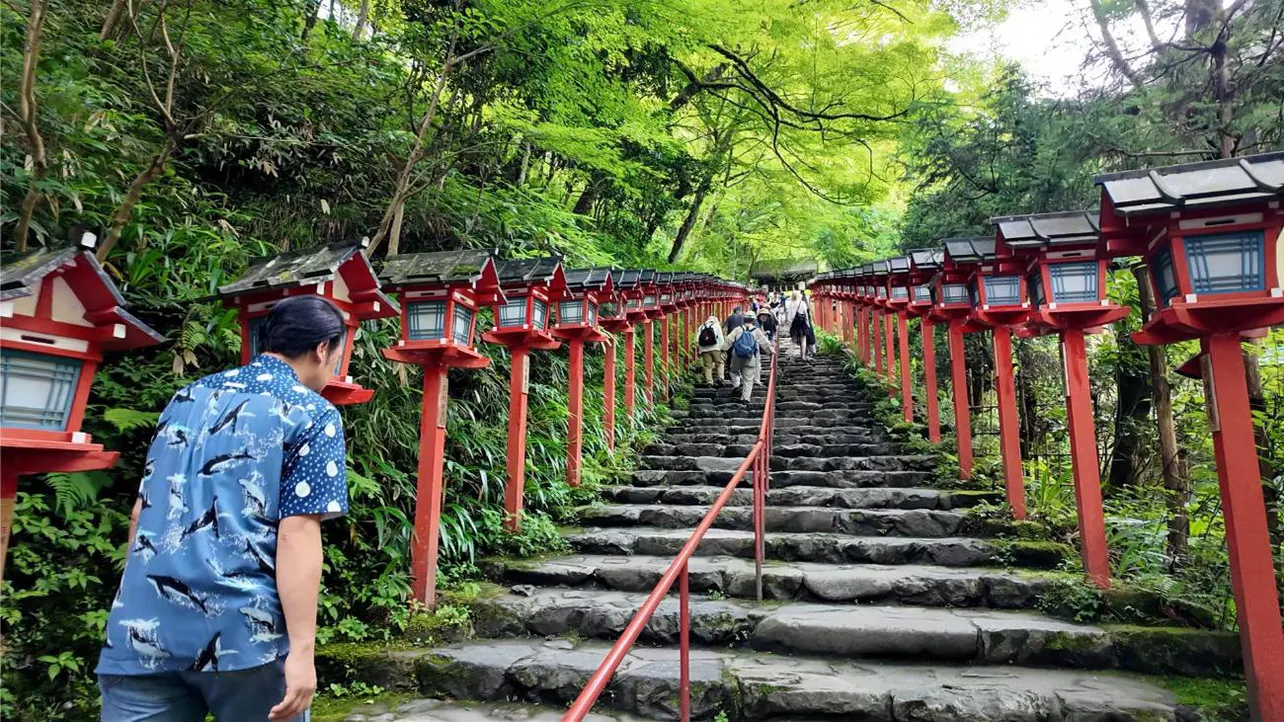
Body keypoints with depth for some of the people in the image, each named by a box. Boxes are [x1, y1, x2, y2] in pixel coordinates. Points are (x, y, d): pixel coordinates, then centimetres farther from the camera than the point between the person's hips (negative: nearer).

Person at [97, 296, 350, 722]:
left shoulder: (188, 397, 14)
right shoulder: (312, 414, -5)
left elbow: (142, 512, 18)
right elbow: (297, 535, -14)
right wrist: (302, 650, -14)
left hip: (142, 632, 5)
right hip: (246, 631, -5)